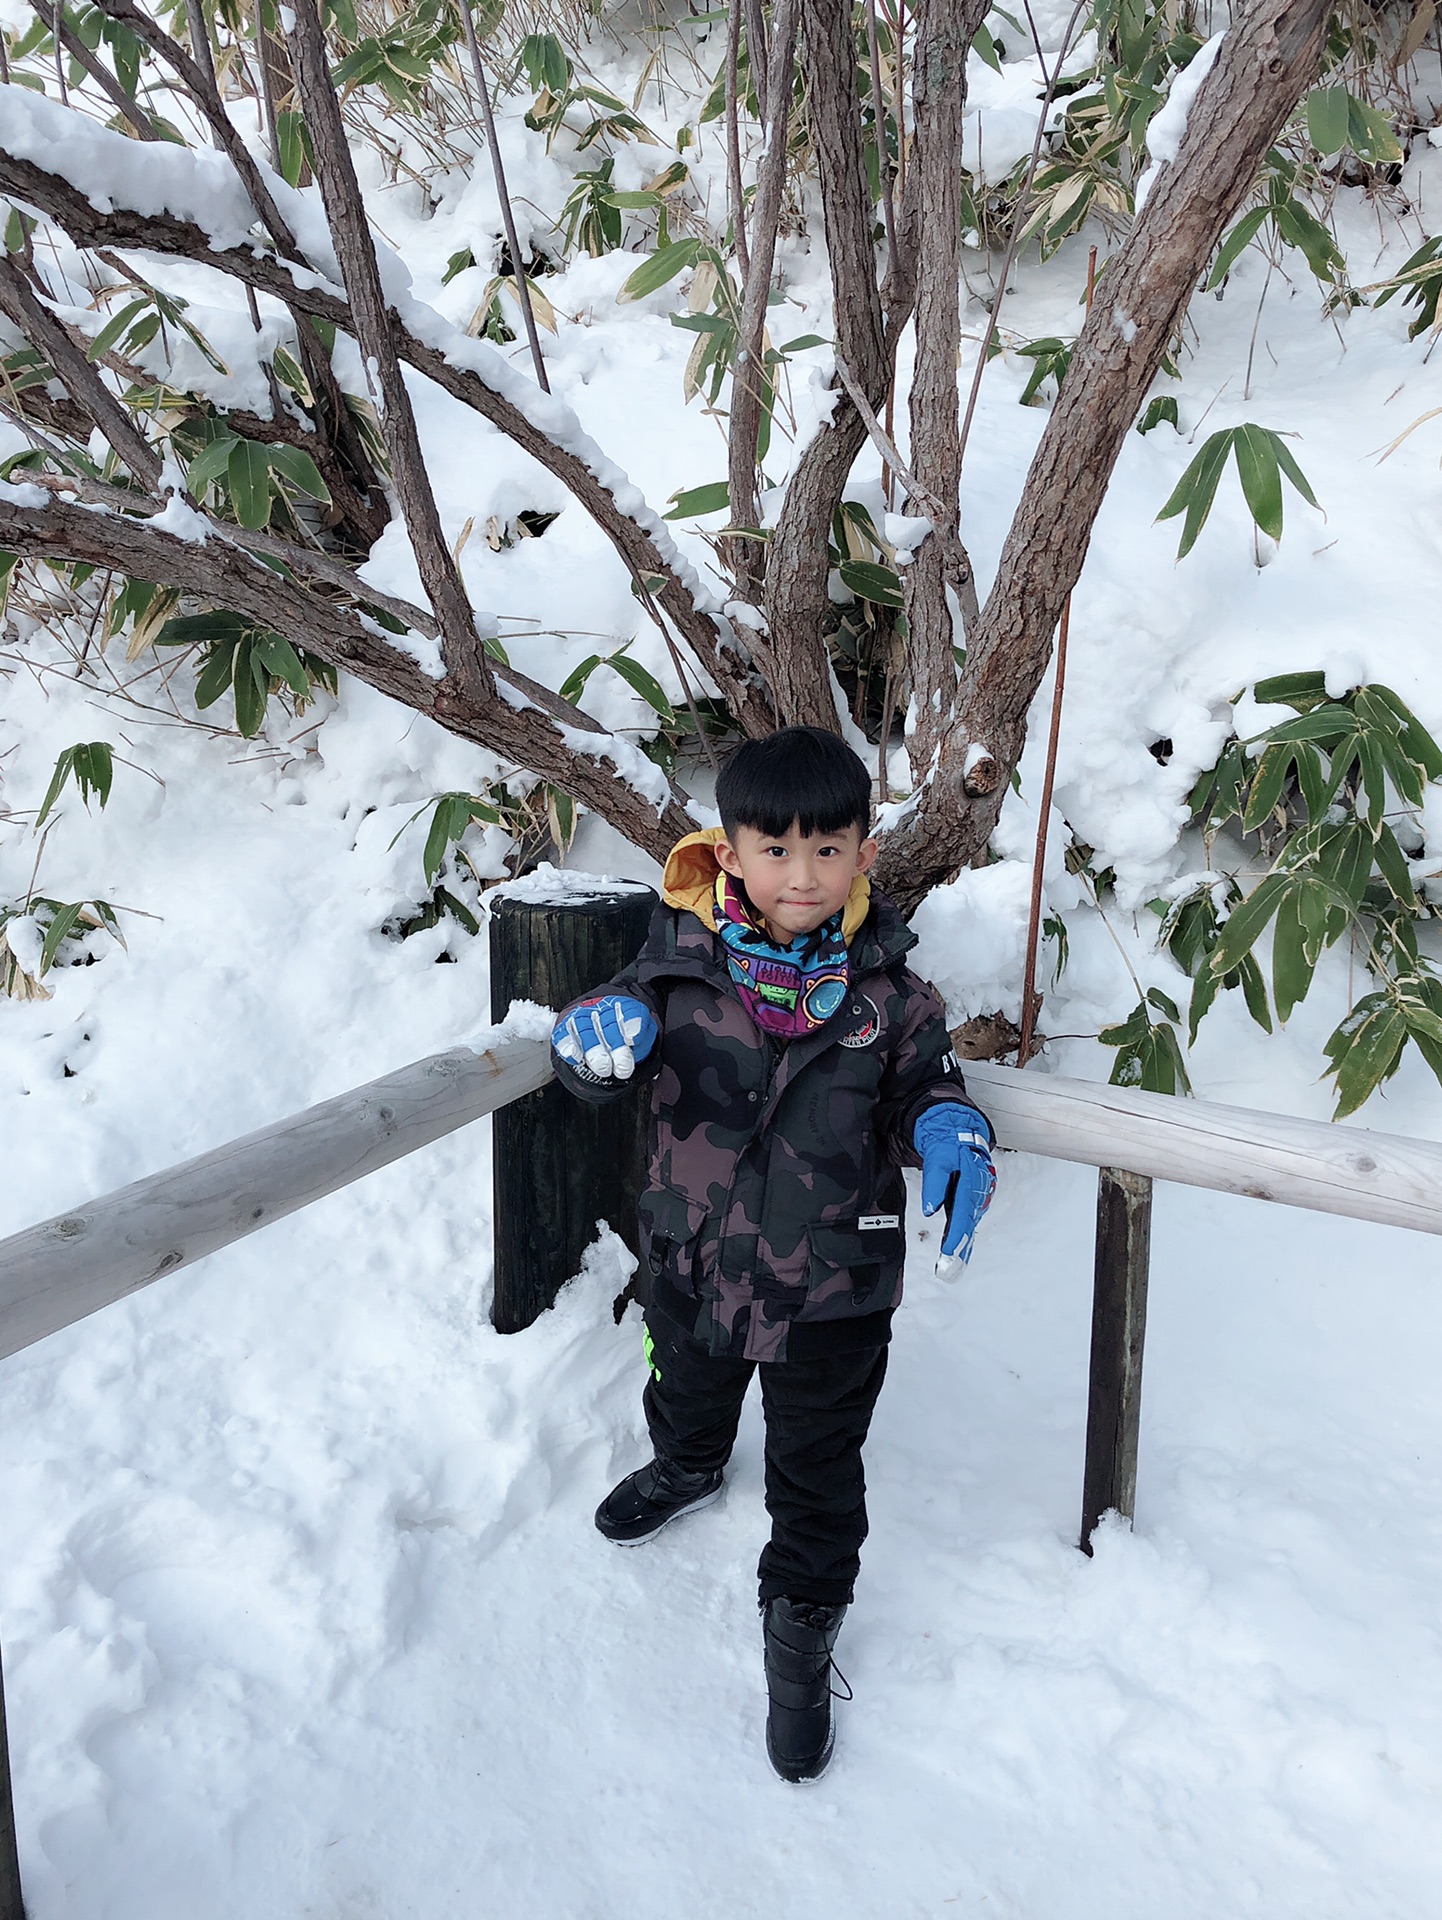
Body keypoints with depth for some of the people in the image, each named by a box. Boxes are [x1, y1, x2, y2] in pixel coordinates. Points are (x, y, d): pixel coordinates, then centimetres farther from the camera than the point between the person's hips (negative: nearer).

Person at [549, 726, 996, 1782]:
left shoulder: (887, 992, -13)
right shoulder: (684, 964, -14)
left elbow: (924, 1085, 1)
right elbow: (615, 1034, -4)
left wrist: (951, 1131, -22)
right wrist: (597, 1034, -29)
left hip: (834, 1288, -2)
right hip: (694, 1257, 2)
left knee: (817, 1471, 14)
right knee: (687, 1390, 32)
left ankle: (802, 1633, 39)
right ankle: (688, 1467, 67)